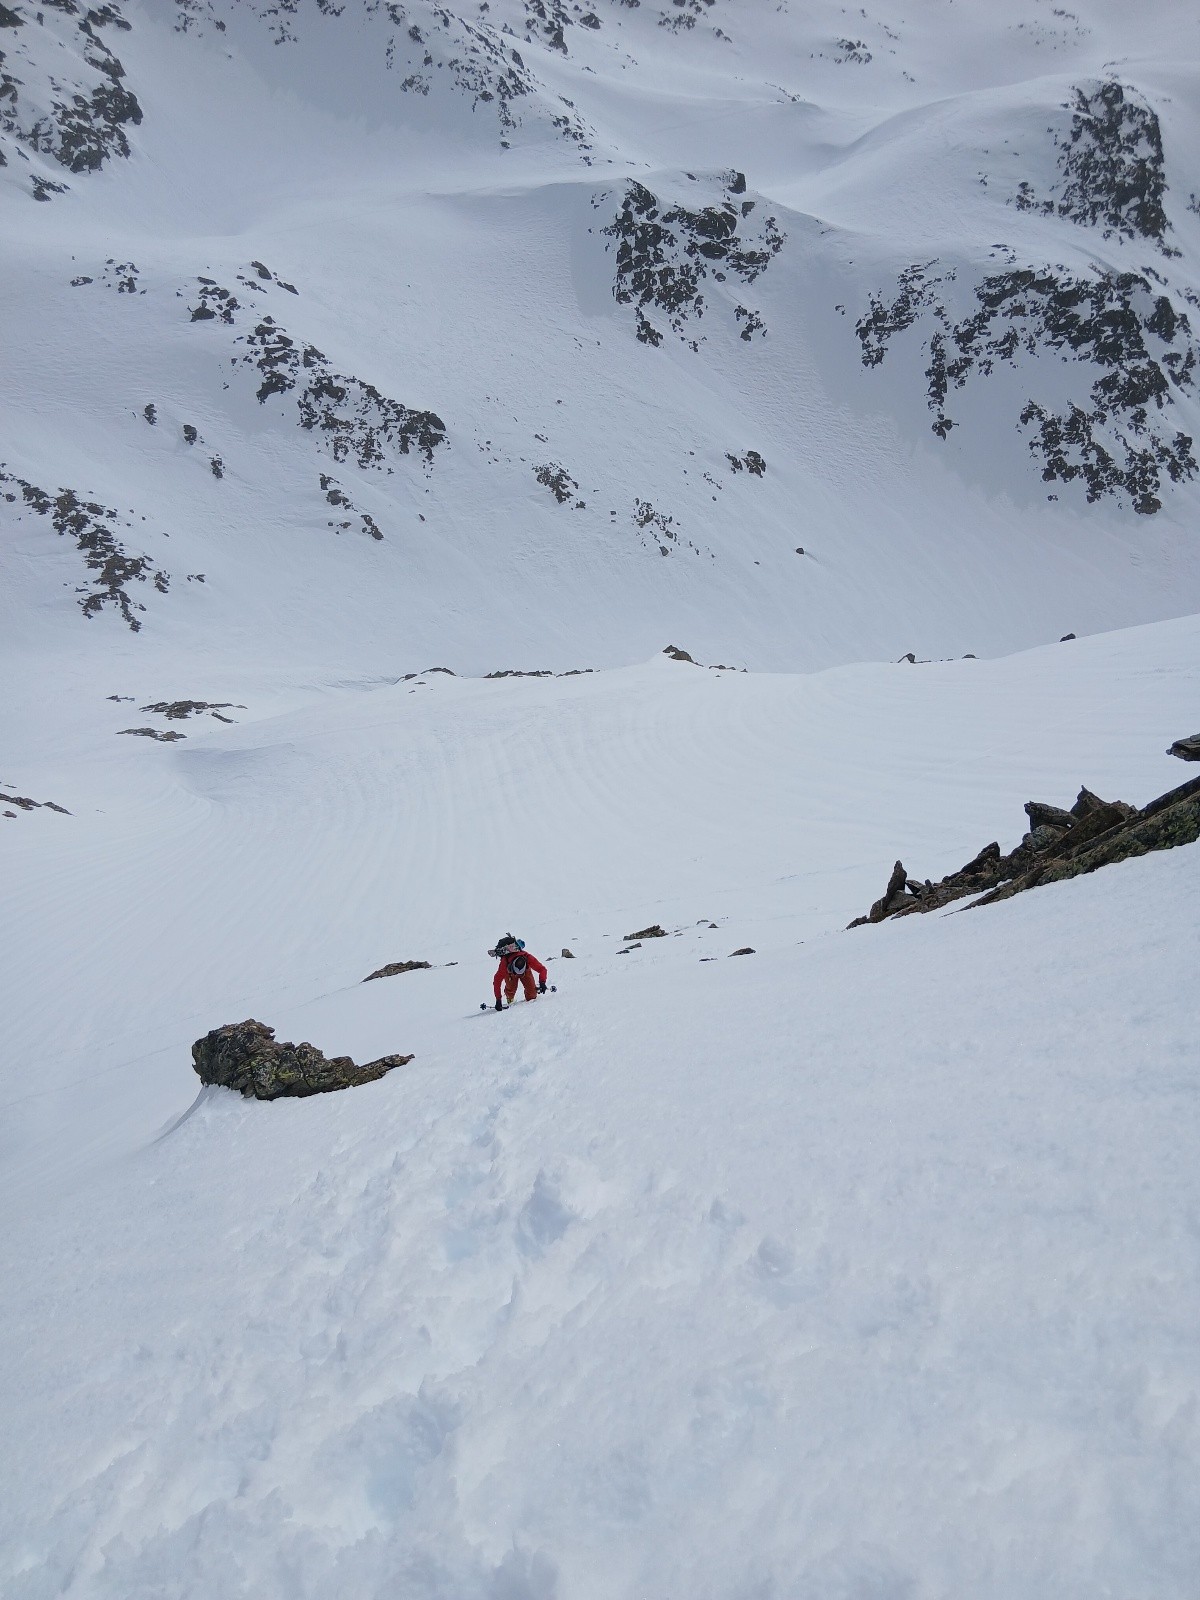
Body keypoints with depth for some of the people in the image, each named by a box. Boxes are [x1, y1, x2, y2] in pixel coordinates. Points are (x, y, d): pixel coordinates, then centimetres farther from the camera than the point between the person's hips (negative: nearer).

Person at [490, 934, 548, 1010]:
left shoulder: (528, 958, -42)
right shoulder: (504, 963, -44)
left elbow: (542, 969, -34)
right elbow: (497, 981, -39)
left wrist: (542, 982, -50)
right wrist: (498, 999, -43)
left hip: (526, 970, 1)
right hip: (509, 973, -1)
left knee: (530, 986, -14)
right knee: (511, 988, -17)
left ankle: (531, 999, 15)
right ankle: (510, 1001, 13)